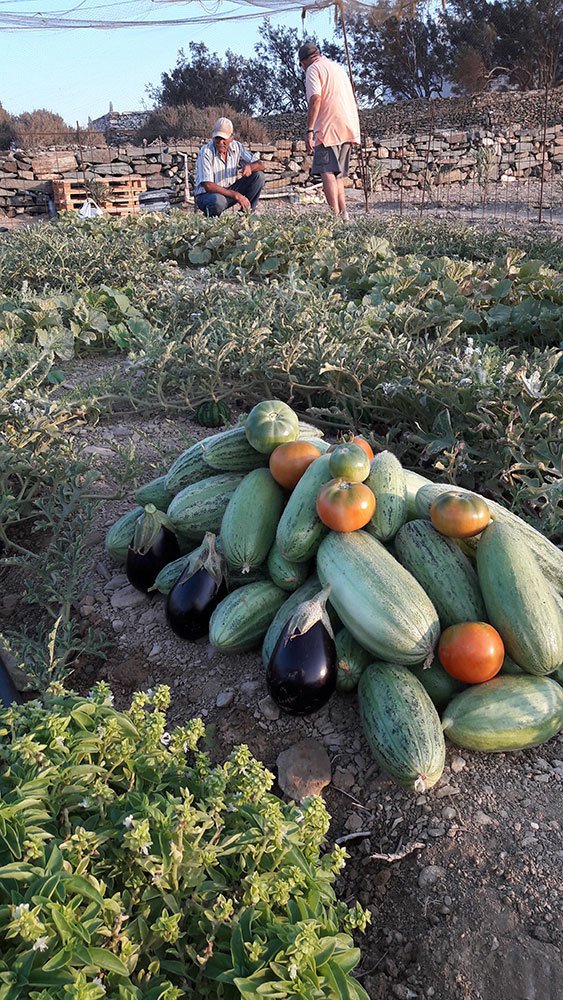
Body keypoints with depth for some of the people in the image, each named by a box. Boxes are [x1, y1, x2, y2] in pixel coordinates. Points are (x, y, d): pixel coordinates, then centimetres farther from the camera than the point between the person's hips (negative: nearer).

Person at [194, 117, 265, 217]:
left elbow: (260, 165, -3)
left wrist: (250, 167, -29)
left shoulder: (236, 147, -5)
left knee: (258, 175, -8)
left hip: (229, 191, 6)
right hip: (206, 195, -5)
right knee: (218, 201, -42)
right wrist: (236, 195, -34)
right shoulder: (206, 152, -20)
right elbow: (208, 185, -28)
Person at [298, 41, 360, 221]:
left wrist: (309, 130, -19)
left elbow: (315, 99, -15)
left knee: (327, 172, -14)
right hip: (348, 127, 8)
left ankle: (335, 214, -26)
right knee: (337, 173, 12)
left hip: (329, 127, -8)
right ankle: (343, 214, 6)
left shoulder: (313, 69, 1)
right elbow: (352, 100, 26)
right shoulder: (338, 67, 27)